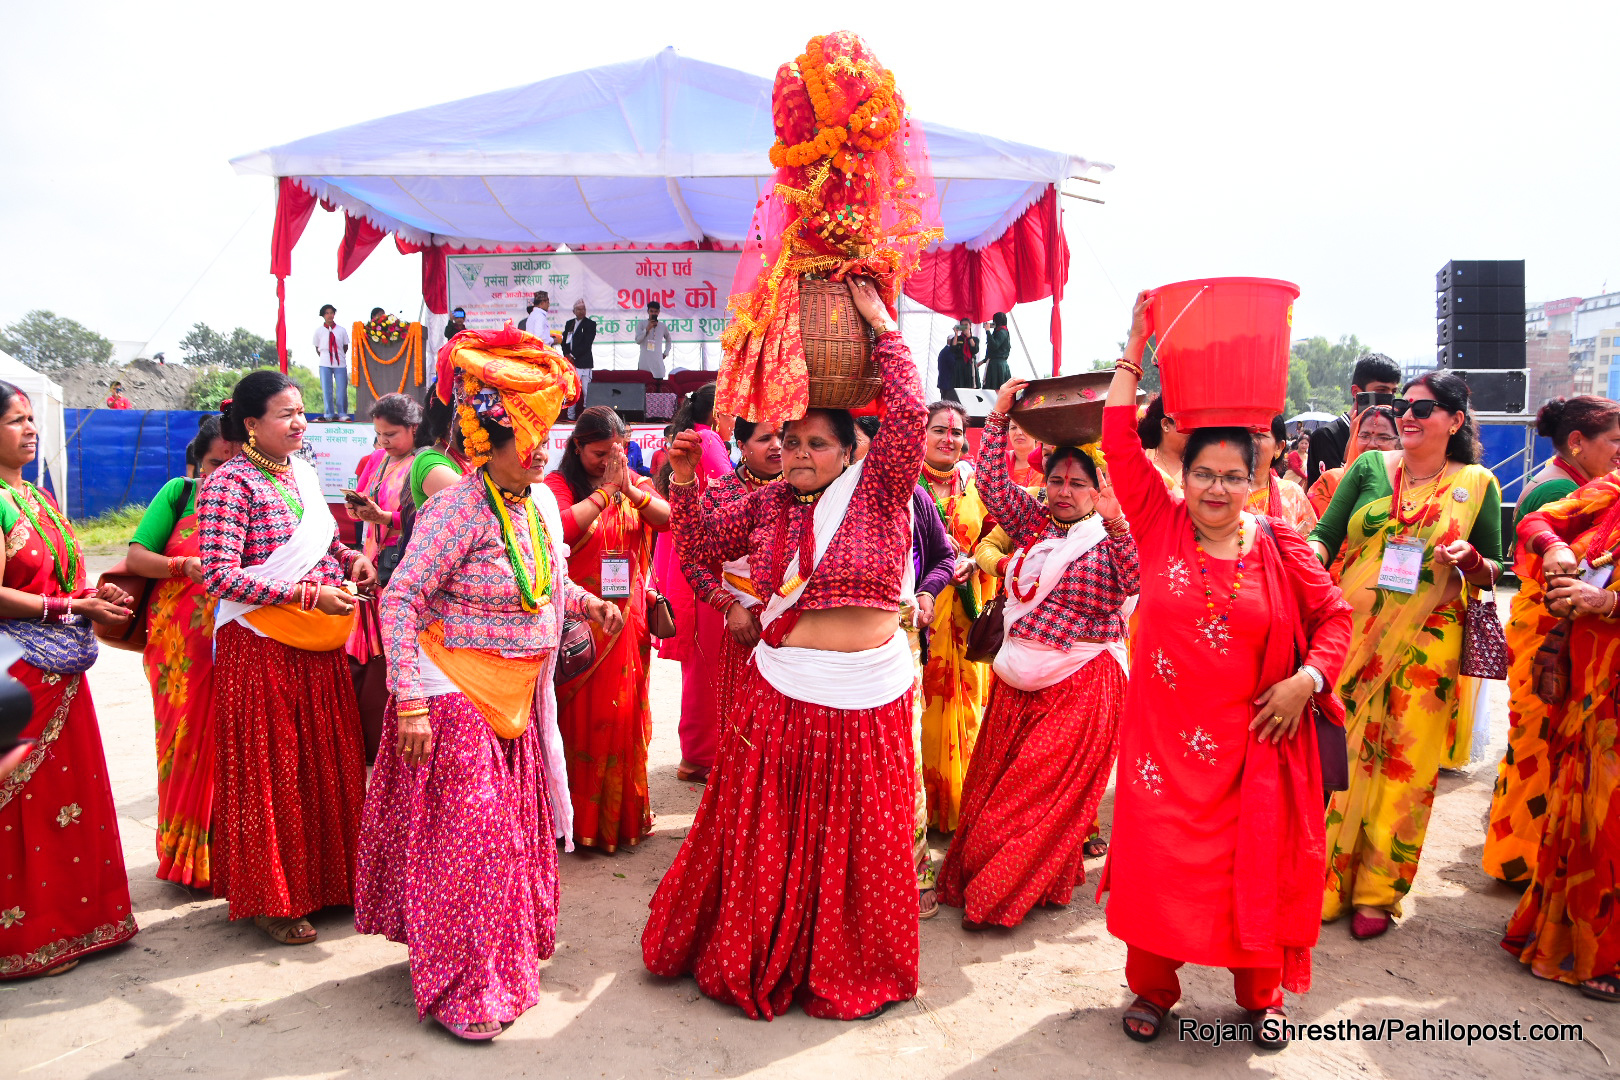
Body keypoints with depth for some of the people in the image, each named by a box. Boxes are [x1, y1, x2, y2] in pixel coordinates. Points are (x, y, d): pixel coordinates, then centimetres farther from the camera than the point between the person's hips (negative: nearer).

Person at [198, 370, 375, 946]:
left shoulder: (303, 472, 10)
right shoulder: (230, 483, -12)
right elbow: (220, 575, -19)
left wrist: (351, 558, 3)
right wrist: (308, 594, -21)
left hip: (319, 645, 7)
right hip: (261, 648, -7)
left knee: (327, 763, 12)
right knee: (269, 771, 4)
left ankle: (325, 879, 28)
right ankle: (268, 899, 20)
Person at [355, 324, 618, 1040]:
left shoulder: (542, 502, 5)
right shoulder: (460, 509, -20)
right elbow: (399, 600, -21)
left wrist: (588, 603, 5)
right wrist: (411, 704, -25)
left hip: (517, 696, 8)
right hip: (456, 694, -8)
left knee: (514, 823, 17)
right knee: (463, 833, -2)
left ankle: (503, 955, 37)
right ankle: (458, 988, 14)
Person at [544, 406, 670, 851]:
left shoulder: (637, 483, 11)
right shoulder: (559, 484, -3)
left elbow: (668, 518, -4)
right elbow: (562, 529, -21)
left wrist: (631, 489, -18)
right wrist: (606, 489, -16)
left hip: (627, 619, 4)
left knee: (624, 714, 9)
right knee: (579, 717, 0)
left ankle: (622, 814, 24)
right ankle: (579, 819, 13)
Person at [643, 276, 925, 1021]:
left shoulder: (878, 489, -3)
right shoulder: (768, 505, 7)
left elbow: (910, 417, -17)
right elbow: (698, 546, 13)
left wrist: (882, 326, -13)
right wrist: (684, 480, -1)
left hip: (865, 699, -2)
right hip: (779, 693, 3)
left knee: (855, 839, 10)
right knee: (762, 832, 12)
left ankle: (848, 969, 31)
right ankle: (751, 957, 33)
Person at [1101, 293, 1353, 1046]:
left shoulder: (1278, 547, -1)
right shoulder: (1159, 525, -3)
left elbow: (1333, 616, 8)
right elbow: (1119, 441, -8)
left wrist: (1307, 680, -7)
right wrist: (1136, 347, -9)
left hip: (1249, 741, 1)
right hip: (1162, 735, 0)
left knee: (1254, 864, 11)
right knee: (1157, 859, 7)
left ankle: (1261, 993, 33)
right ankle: (1153, 988, 29)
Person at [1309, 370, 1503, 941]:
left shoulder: (1476, 484, 4)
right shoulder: (1369, 467, 6)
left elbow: (1493, 571, 9)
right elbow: (1325, 534, 3)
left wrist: (1470, 559, -13)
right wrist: (1308, 558, -18)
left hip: (1425, 644, 0)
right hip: (1349, 637, 1)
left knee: (1404, 766, 4)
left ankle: (1377, 892, 19)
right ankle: (1323, 881, 16)